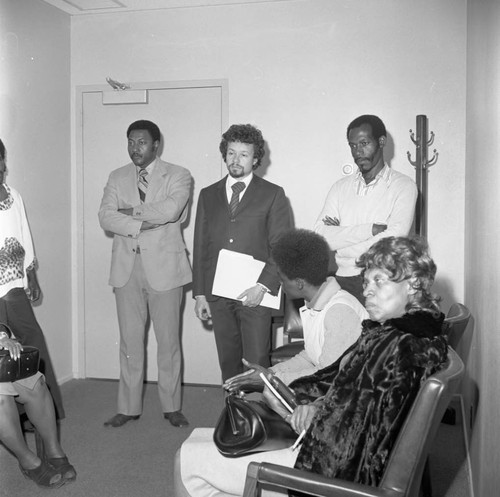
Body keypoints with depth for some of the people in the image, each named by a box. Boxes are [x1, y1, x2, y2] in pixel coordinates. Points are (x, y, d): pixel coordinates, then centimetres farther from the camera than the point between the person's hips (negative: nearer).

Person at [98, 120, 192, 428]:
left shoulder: (178, 176, 1)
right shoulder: (117, 178, 12)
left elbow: (170, 210, -18)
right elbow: (106, 218, -3)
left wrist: (131, 211, -8)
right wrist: (144, 224, -15)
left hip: (164, 266, -3)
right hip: (127, 267, 3)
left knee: (168, 341, 5)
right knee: (130, 341, 8)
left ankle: (172, 407, 18)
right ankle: (129, 408, 19)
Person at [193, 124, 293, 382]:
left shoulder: (273, 195, 2)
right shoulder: (208, 195, 12)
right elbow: (200, 247, 11)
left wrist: (263, 286, -14)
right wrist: (199, 293, 5)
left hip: (255, 293, -3)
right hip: (217, 293, 3)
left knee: (256, 363, -2)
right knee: (228, 362, 9)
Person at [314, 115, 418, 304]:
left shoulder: (403, 186, 1)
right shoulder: (340, 187, 12)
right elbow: (319, 238, -2)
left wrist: (340, 235, -4)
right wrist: (370, 229, -11)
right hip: (342, 281, 3)